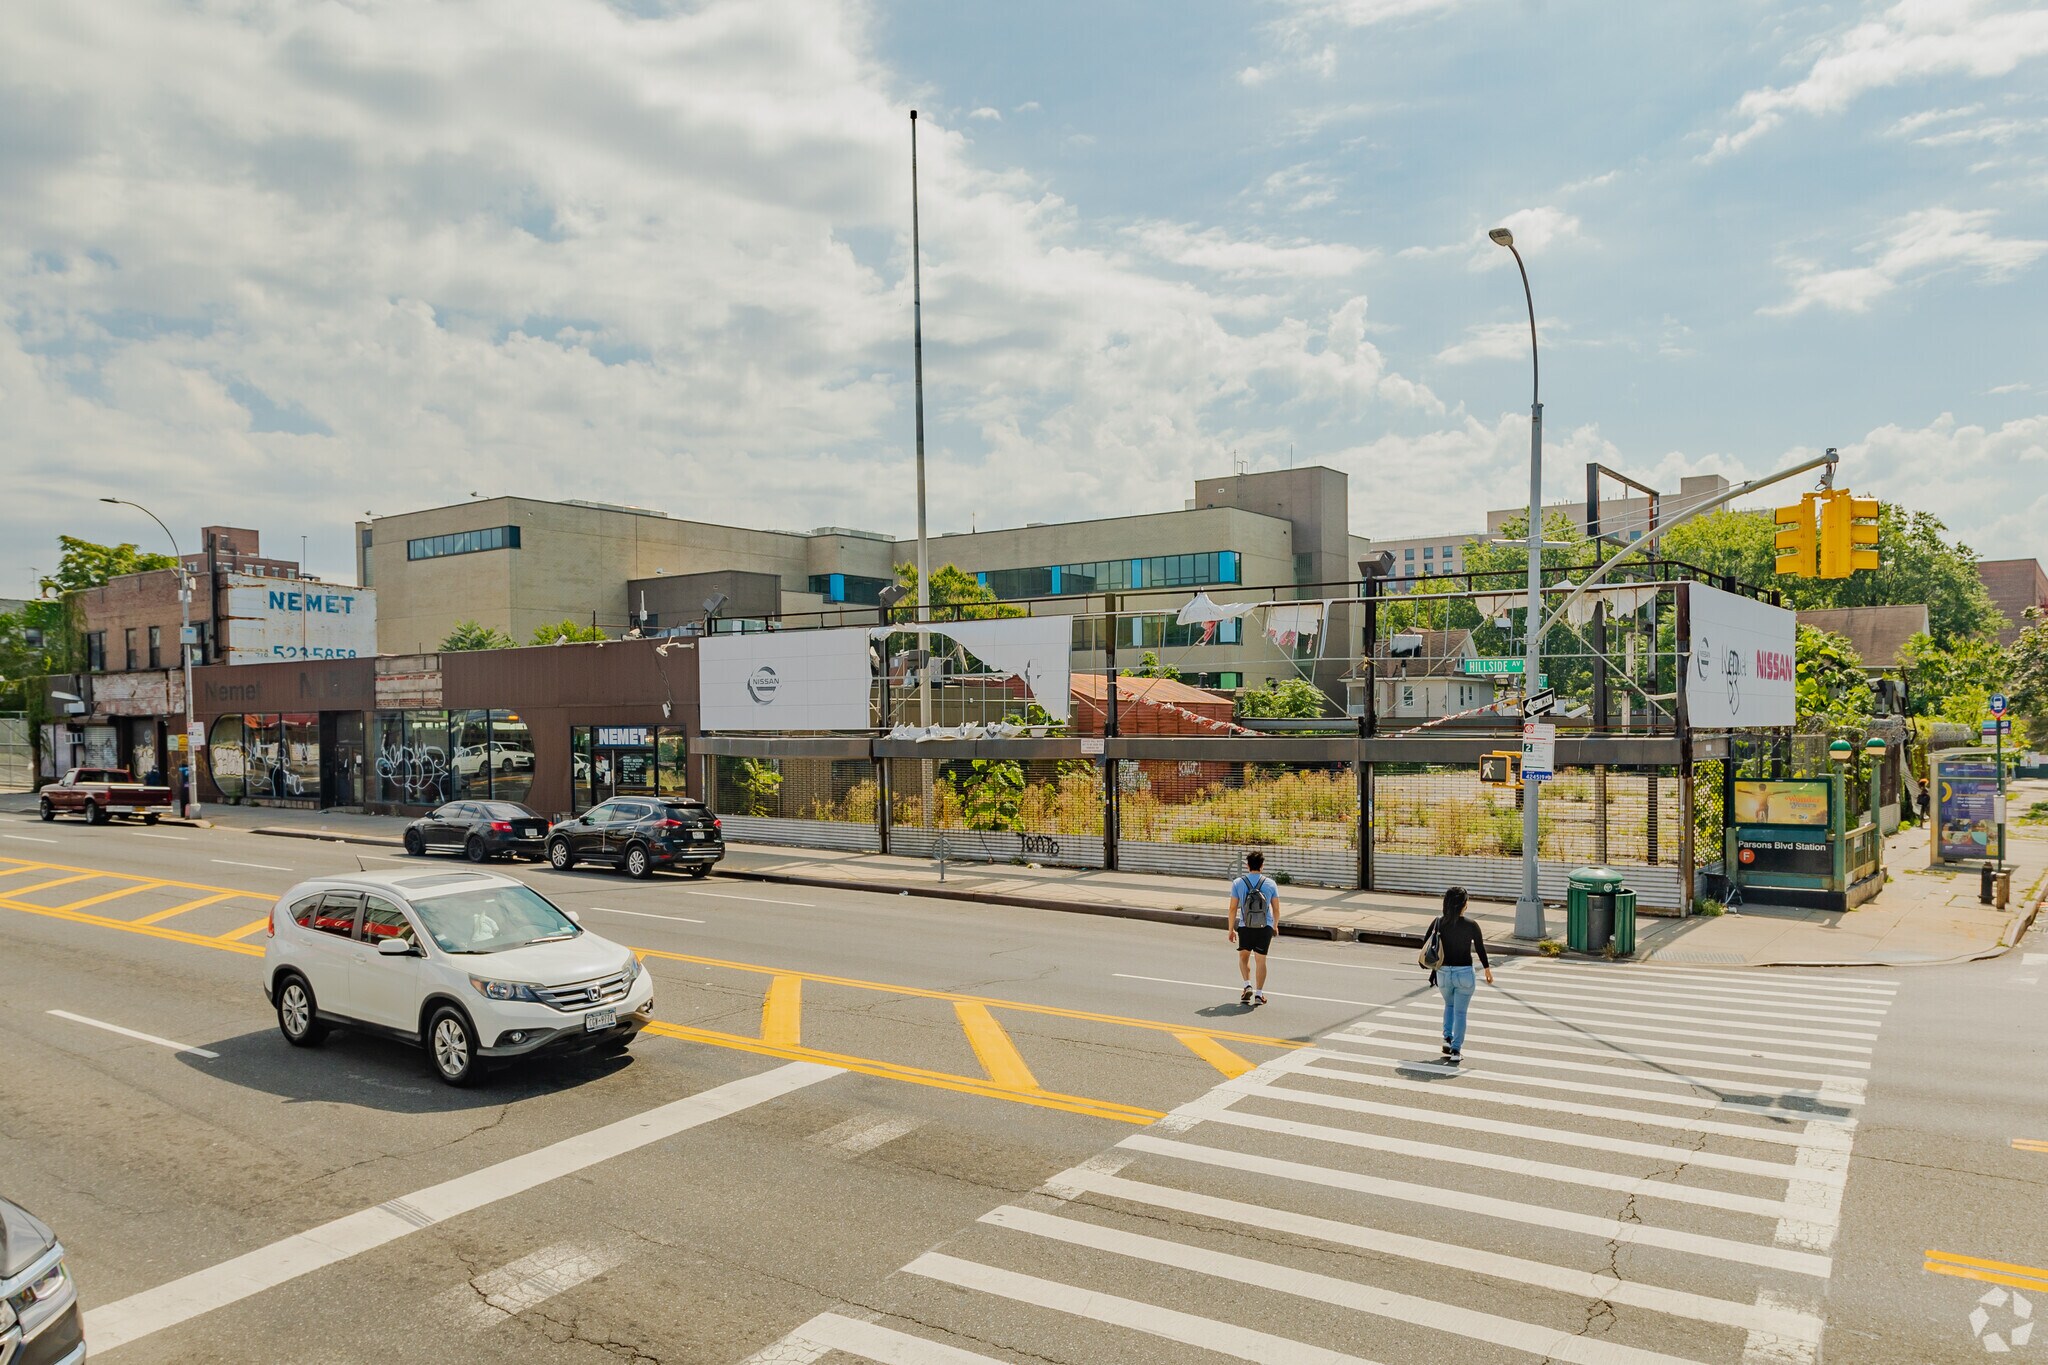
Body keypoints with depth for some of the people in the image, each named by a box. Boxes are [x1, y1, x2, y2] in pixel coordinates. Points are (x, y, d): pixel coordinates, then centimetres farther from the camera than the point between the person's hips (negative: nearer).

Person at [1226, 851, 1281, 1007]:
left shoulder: (1238, 883, -3)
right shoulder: (1270, 884, 0)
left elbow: (1233, 908, -2)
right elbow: (1276, 909, 5)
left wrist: (1231, 929, 7)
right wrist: (1275, 926, 21)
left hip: (1245, 927, 0)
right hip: (1265, 927, 0)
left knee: (1243, 956, 20)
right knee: (1261, 960, 10)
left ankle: (1247, 986, 4)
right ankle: (1259, 994, 11)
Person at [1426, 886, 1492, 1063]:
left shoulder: (1438, 922, -5)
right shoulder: (1471, 926, -11)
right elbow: (1480, 949, -2)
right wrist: (1487, 969, 13)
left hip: (1443, 972, 3)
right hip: (1464, 973, -3)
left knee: (1449, 1005, 27)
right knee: (1460, 1012, 6)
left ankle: (1448, 1039, 14)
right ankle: (1455, 1051, 4)